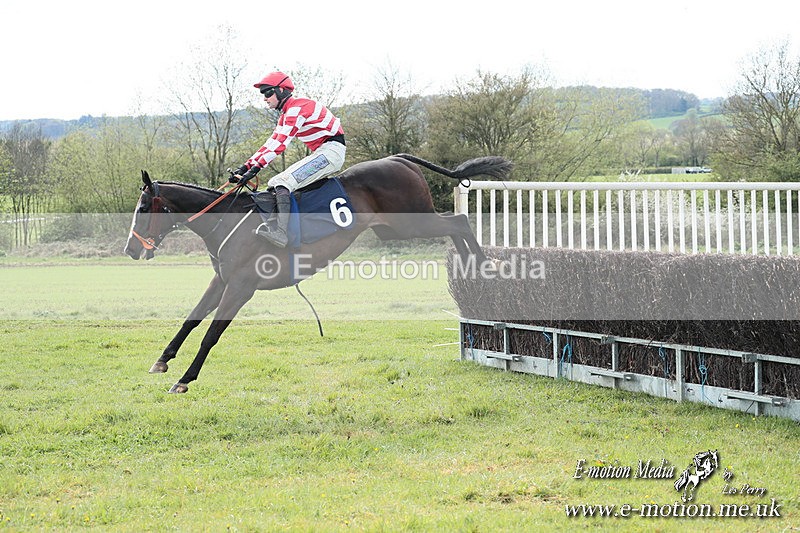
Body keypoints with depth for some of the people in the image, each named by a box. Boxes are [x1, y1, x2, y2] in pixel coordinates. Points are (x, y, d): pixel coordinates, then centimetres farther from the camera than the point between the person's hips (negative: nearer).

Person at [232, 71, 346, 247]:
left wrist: (255, 168, -23)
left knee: (283, 181, -25)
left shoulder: (296, 108, -13)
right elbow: (271, 143, 16)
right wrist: (245, 166, 6)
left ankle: (281, 232, -40)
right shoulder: (286, 115, 20)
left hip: (331, 151, -11)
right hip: (320, 153, 11)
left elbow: (280, 143, -20)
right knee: (273, 184, 10)